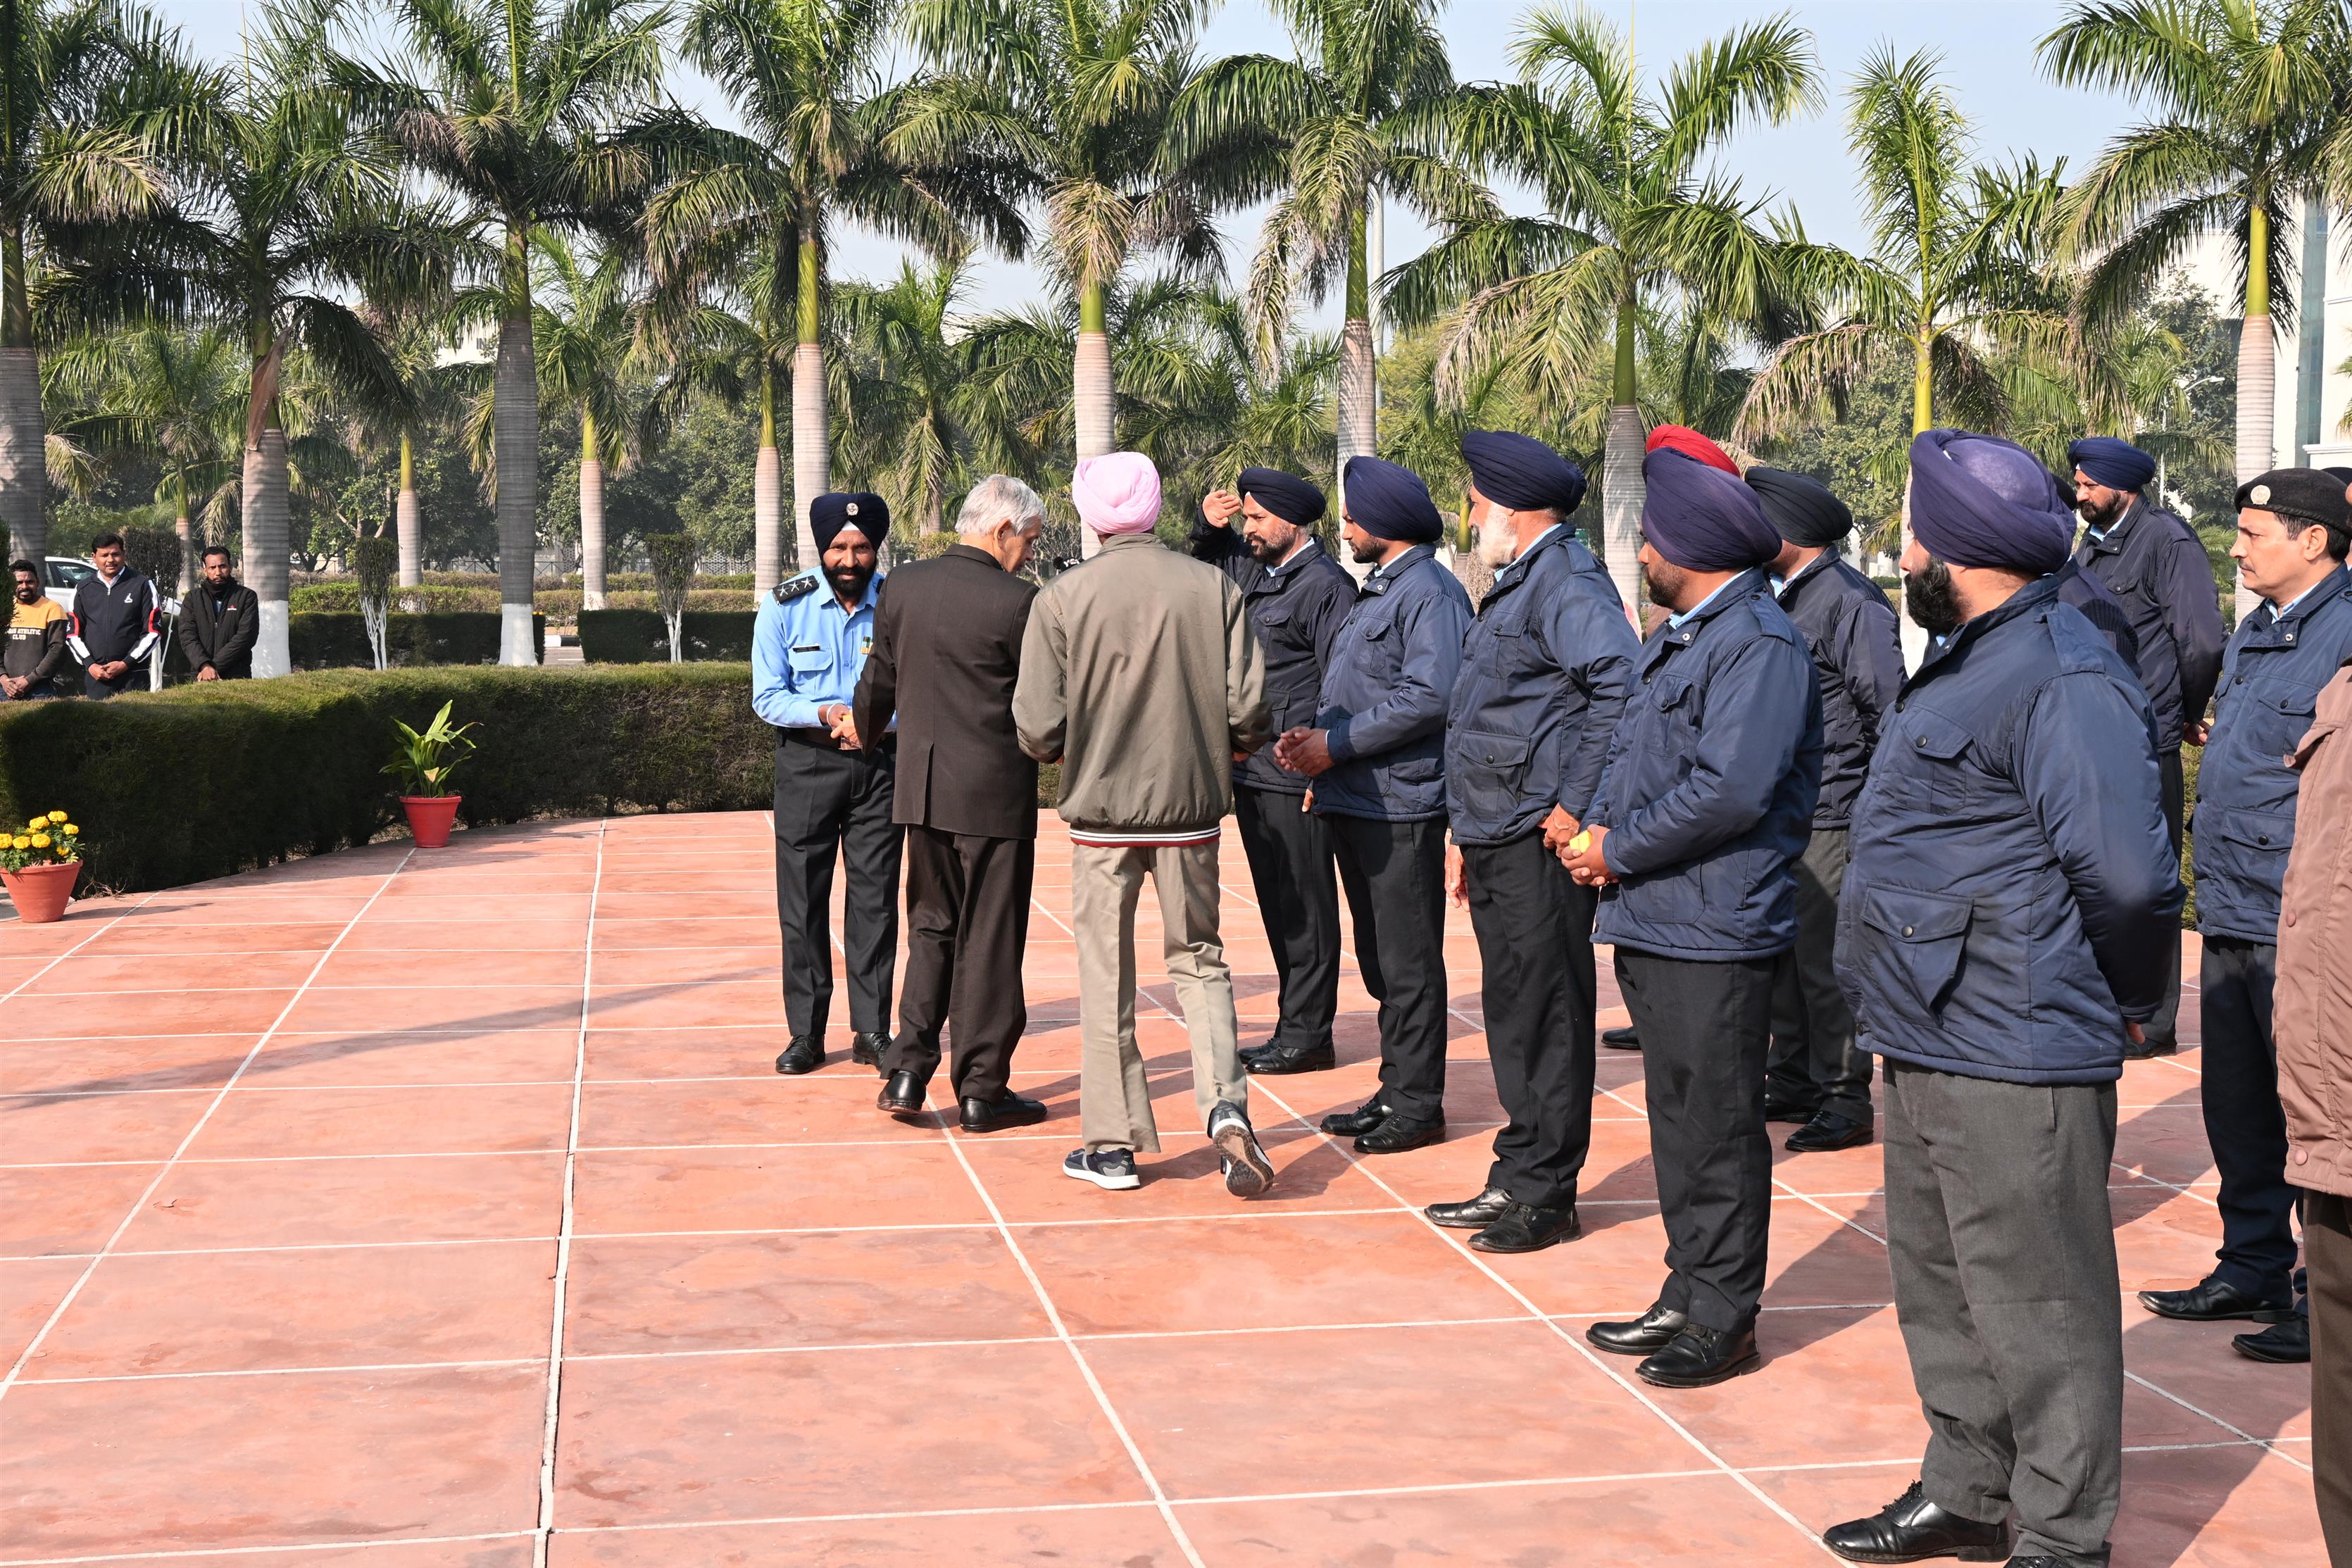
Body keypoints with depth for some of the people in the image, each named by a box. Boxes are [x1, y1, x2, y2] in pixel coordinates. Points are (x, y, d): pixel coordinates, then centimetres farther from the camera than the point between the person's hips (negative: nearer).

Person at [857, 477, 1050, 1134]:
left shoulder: (904, 586, 2)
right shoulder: (1018, 600, -15)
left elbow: (879, 679, 12)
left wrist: (865, 732, 31)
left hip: (921, 788, 5)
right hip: (994, 791, -5)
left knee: (931, 927, 17)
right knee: (989, 939, 4)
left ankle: (908, 1071, 9)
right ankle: (982, 1090, 11)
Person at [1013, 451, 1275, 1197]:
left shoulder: (1062, 598, -8)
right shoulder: (1213, 588, -5)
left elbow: (1038, 728, -10)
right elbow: (1249, 708, -7)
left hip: (1101, 810, -1)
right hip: (1191, 808, 1)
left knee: (1105, 976, 9)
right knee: (1199, 961, 15)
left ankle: (1113, 1144, 14)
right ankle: (1226, 1105, -4)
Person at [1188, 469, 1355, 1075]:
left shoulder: (1325, 585, -12)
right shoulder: (1255, 572, 13)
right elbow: (1210, 562, 36)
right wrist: (1208, 526, 13)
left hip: (1295, 777, -9)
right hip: (1252, 773, 9)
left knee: (1305, 911, -1)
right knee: (1277, 908, 14)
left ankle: (1307, 1036, 6)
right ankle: (1296, 1031, 22)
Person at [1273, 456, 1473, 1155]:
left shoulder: (1429, 592, -13)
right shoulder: (1376, 592, 19)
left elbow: (1429, 697, -24)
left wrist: (1337, 744, -18)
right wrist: (1312, 737, 5)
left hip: (1401, 806, -10)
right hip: (1355, 802, 10)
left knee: (1408, 963, -3)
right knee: (1378, 958, 15)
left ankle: (1417, 1104, 4)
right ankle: (1396, 1089, 24)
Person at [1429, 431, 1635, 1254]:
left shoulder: (1568, 582, -13)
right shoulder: (1519, 582, 19)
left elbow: (1621, 685, -27)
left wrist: (1576, 803, -24)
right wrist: (1468, 831, 23)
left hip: (1539, 845, -10)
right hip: (1497, 840, 10)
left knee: (1545, 1015, -3)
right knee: (1512, 1011, 14)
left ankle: (1544, 1194, 5)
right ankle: (1515, 1180, 23)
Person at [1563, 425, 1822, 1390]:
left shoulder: (1760, 644, -15)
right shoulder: (1674, 639, 16)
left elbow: (1730, 791, -25)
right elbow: (1629, 752, 21)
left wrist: (1619, 848, -15)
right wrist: (1600, 828, 1)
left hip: (1715, 931, -10)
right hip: (1651, 920, 10)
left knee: (1718, 1128, -1)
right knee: (1677, 1118, 16)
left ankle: (1724, 1318, 9)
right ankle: (1688, 1292, 27)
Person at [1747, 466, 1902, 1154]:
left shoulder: (1850, 601, -14)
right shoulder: (1782, 599, 14)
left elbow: (1891, 708, -16)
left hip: (1830, 819, -9)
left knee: (1824, 958, -5)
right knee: (1783, 951, 14)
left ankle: (1846, 1099, 5)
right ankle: (1793, 1084, 25)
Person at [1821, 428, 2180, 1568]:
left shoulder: (2063, 681, -19)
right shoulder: (1967, 661, 15)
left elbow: (2126, 872, -27)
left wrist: (2122, 997, -11)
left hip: (2011, 1061, -11)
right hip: (1931, 1043, 11)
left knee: (2036, 1303, 1)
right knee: (1940, 1288, 20)